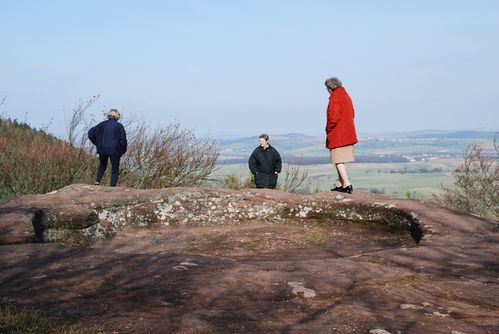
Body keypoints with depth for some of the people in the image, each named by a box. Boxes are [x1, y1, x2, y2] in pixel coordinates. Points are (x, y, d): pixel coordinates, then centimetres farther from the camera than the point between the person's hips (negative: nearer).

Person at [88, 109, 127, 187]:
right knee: (115, 169, 7)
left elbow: (90, 133, 5)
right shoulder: (119, 126, -4)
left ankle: (97, 181, 11)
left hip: (102, 149, 3)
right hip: (115, 151, -3)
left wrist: (97, 143, 12)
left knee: (102, 166, 26)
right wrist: (123, 151, 4)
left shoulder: (102, 124, 5)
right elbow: (123, 140, -9)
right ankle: (112, 185, -1)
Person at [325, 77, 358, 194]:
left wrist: (328, 129, -7)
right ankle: (340, 184, 20)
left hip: (337, 135, -9)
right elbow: (352, 114, 20)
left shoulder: (335, 98, -15)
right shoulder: (346, 96, 15)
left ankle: (347, 184, -14)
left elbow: (333, 117, -21)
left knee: (338, 161, -7)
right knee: (341, 160, 16)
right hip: (347, 134, 9)